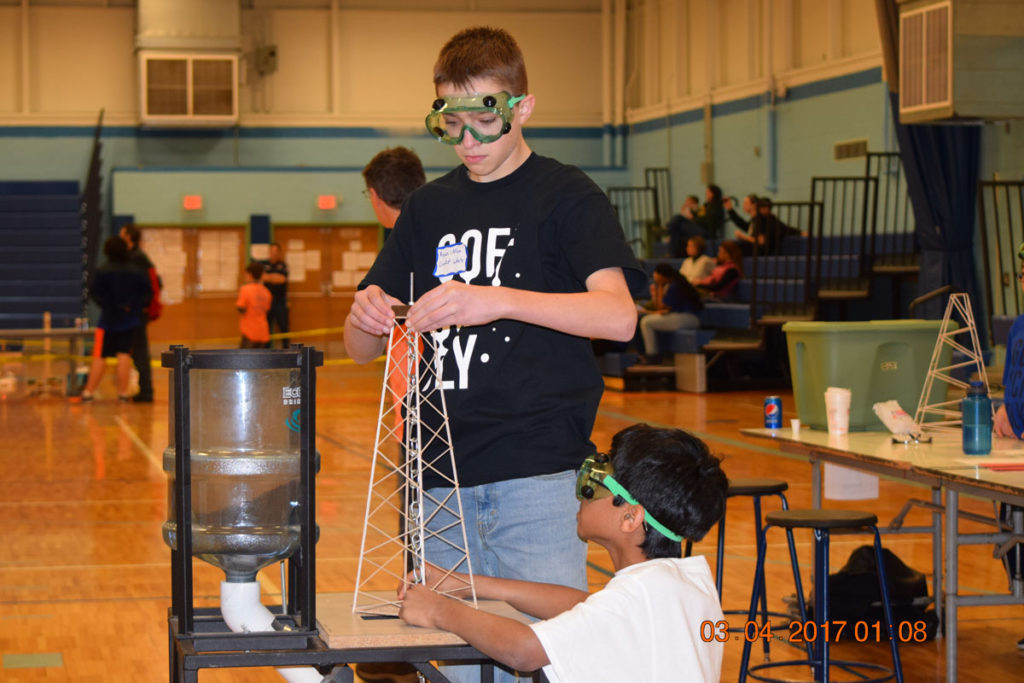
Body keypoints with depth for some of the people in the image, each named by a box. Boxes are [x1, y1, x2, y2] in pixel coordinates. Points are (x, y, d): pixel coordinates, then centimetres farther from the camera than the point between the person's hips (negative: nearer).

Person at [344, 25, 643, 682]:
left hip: (539, 478, -4)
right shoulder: (428, 209, 15)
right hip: (441, 479, 5)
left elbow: (618, 316, -16)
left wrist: (496, 300, -28)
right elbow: (362, 349, 16)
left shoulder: (567, 196, 0)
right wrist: (366, 318, -9)